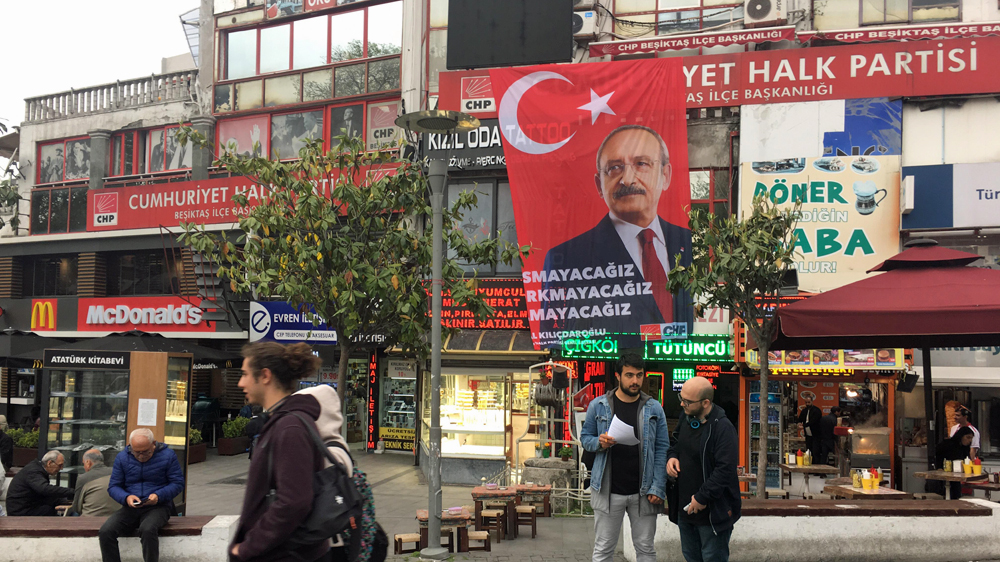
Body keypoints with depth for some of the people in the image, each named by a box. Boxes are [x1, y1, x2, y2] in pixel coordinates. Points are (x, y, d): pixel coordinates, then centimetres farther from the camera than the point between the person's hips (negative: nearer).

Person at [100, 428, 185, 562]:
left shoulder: (168, 455, 0)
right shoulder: (122, 457, 8)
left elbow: (178, 483, 0)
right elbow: (113, 486, 9)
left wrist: (159, 496, -18)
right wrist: (126, 497, -14)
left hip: (158, 507, -3)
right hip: (130, 508, 3)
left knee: (148, 529, -37)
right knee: (105, 532, -24)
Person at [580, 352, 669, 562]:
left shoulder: (654, 409, 2)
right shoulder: (598, 406, 1)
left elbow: (662, 449, 1)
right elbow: (585, 437, 9)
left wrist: (658, 488, -7)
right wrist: (599, 443, -15)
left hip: (643, 492, 1)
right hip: (608, 490, -1)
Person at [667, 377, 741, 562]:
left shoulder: (722, 427, -23)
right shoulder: (686, 417, 3)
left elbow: (725, 469, -26)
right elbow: (676, 443, 22)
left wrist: (702, 498, -22)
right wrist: (671, 456, -1)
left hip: (712, 510, -8)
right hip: (685, 505, 8)